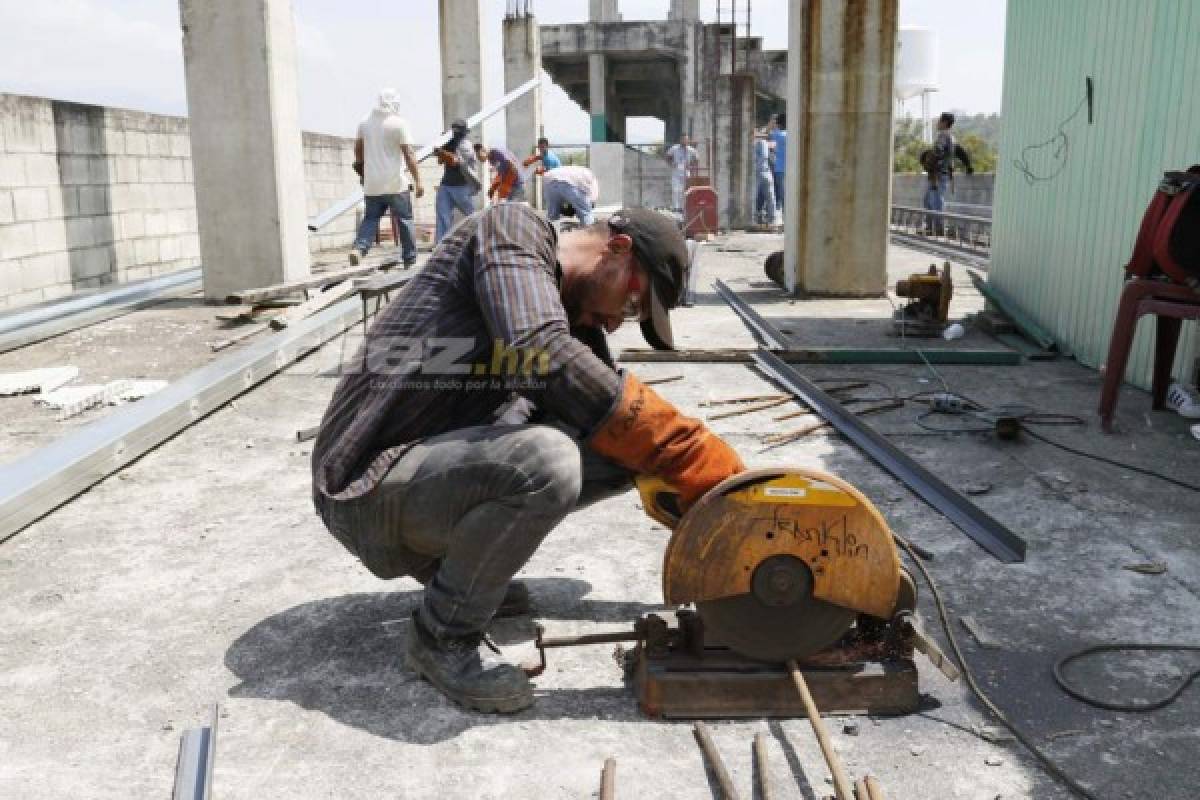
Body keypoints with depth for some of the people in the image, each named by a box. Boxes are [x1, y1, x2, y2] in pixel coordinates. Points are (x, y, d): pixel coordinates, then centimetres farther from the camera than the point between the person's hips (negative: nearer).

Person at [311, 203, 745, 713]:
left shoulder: (574, 317, 13)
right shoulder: (513, 228, -10)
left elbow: (626, 426, 15)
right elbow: (544, 356, -29)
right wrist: (702, 460, -27)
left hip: (436, 464, 8)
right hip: (368, 486, -8)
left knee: (619, 445, 0)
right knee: (544, 460, -34)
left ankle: (449, 562, 12)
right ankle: (442, 636, -7)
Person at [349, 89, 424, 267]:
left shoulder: (365, 122, 8)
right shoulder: (398, 123, -8)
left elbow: (358, 148, 20)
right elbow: (409, 155, -11)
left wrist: (360, 163, 39)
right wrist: (417, 181, -9)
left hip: (372, 185, 4)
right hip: (395, 184, -4)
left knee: (370, 218, 11)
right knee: (404, 220, 7)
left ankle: (358, 248, -13)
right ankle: (410, 259, 12)